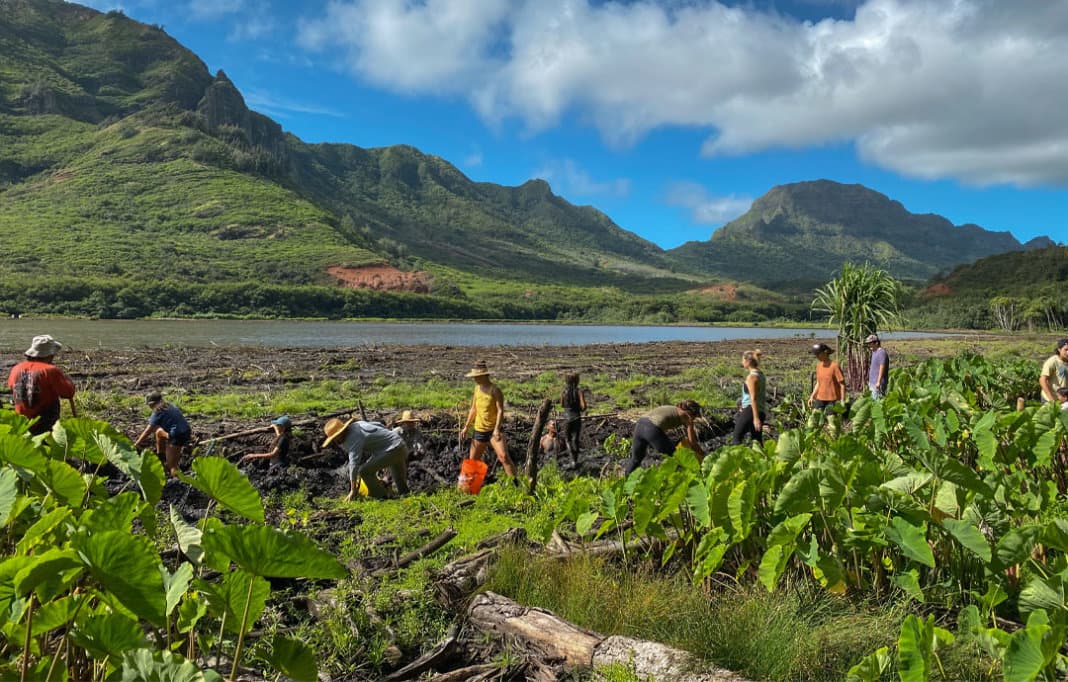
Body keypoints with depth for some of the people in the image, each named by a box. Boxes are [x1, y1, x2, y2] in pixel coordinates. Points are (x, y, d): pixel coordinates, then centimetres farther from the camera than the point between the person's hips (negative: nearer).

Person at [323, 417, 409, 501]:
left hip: (393, 449, -10)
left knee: (365, 471, -16)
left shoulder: (354, 437, -20)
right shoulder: (355, 425, 7)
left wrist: (353, 490, -20)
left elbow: (354, 464, -22)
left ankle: (381, 498, -6)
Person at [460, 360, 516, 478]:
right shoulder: (477, 388, 7)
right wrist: (466, 427, 16)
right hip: (479, 430, 7)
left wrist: (497, 429, -29)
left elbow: (500, 410, -18)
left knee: (503, 456, -21)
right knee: (473, 460, 13)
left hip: (493, 430, -6)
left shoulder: (495, 390, -12)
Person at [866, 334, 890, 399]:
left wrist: (878, 382, -22)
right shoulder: (874, 352, 16)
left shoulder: (881, 352, -15)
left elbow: (882, 368, -19)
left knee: (876, 400, -11)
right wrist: (870, 380, 20)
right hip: (873, 382, 10)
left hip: (878, 382, -10)